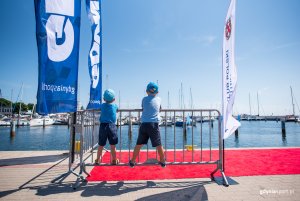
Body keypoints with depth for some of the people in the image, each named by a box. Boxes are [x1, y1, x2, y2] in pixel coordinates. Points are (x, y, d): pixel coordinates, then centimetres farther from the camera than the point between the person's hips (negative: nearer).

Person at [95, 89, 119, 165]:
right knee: (113, 145, 5)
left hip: (103, 126, 2)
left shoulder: (102, 105, 5)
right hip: (112, 126, -1)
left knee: (101, 145, 11)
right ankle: (114, 160, 12)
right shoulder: (115, 106, 2)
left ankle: (98, 159, 20)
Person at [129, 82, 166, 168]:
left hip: (144, 124, 1)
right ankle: (163, 161, 20)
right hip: (154, 124, -1)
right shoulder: (158, 99, 9)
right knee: (158, 145, 8)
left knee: (139, 144, 10)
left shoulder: (144, 99, 7)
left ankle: (132, 161, 19)